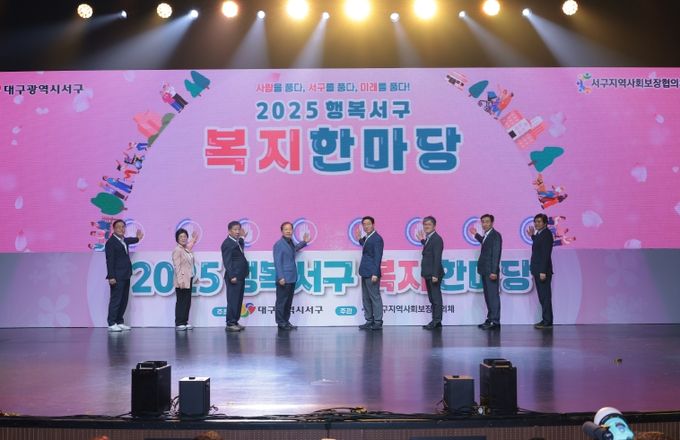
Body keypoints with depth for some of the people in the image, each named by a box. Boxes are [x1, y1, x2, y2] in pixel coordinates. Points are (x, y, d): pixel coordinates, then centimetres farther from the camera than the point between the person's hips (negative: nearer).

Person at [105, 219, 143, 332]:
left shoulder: (123, 240, 14)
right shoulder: (111, 242, -11)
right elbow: (110, 261, -16)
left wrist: (137, 238, 48)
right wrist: (111, 277, -21)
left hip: (125, 276, 9)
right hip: (117, 277, -9)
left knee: (124, 300, 11)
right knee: (115, 300, -6)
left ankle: (119, 322, 18)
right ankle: (111, 324, -1)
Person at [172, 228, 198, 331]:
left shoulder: (187, 249, 13)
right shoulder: (177, 250, -10)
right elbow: (177, 266, -16)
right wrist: (180, 280, -21)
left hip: (189, 279, 8)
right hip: (182, 281, -8)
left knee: (187, 301, 9)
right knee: (181, 301, -3)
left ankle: (185, 322, 16)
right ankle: (178, 324, 2)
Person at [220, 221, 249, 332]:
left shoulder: (238, 242, 17)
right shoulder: (227, 243, -10)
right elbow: (227, 261, -15)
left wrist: (242, 237, 21)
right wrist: (232, 276, -22)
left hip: (240, 276, 9)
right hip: (233, 277, -9)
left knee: (239, 301, 11)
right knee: (232, 301, -6)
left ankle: (235, 322, 18)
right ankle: (230, 324, -2)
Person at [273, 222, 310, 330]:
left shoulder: (290, 242, 14)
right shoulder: (279, 244, -11)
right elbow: (277, 262, -15)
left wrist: (304, 242, 31)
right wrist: (281, 277, -21)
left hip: (292, 278, 8)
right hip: (284, 279, -8)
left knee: (288, 301, 13)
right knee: (281, 301, -2)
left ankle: (286, 321, 20)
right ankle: (281, 323, 3)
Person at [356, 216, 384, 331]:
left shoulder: (377, 239, -12)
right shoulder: (366, 238, 15)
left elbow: (377, 257, -17)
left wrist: (375, 273, -22)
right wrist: (360, 239, 16)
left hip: (372, 273, -9)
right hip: (365, 273, 10)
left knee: (375, 297, -5)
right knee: (366, 298, 12)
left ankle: (378, 322, -1)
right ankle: (369, 321, 17)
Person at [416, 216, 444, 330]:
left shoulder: (437, 239, -14)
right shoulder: (429, 238, 15)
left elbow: (437, 258, -19)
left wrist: (435, 275, -23)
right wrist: (422, 241, 17)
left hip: (434, 274, -10)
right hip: (428, 274, 10)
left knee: (436, 298, -5)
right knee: (432, 298, 13)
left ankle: (436, 321, -2)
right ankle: (435, 321, 19)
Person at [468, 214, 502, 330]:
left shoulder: (496, 235, -11)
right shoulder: (486, 235, 14)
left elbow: (496, 254, -17)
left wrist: (494, 271, -22)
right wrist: (476, 235, 39)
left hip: (491, 271, -9)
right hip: (484, 271, 9)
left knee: (493, 296, -8)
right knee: (488, 296, 11)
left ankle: (495, 321, -6)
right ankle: (490, 319, 17)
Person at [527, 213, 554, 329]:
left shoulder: (546, 234, -14)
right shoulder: (539, 234, 15)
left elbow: (546, 254, -20)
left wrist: (543, 271, -23)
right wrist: (532, 236, 18)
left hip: (543, 271, -10)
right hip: (538, 270, 10)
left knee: (545, 296, -6)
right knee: (542, 296, 12)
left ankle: (547, 322, -3)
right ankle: (546, 320, 17)